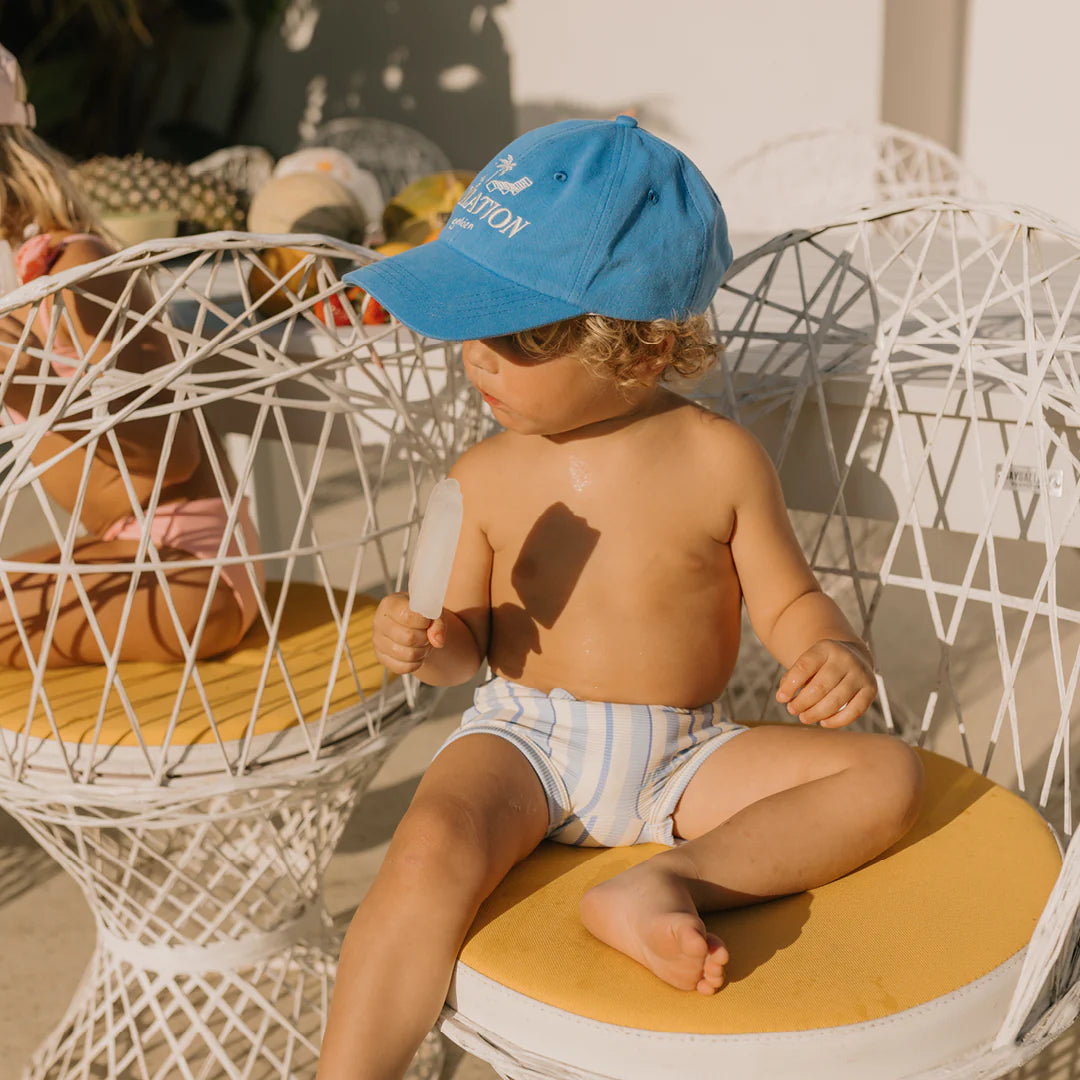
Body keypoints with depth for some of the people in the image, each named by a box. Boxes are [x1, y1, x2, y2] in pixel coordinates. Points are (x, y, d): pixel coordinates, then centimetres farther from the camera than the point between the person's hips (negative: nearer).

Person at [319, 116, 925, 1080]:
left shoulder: (720, 462, -8)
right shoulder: (490, 475, -2)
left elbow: (788, 601, 1)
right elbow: (473, 639, 5)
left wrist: (838, 654, -20)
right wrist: (429, 646, -18)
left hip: (683, 757, 1)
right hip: (526, 737, -1)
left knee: (888, 774, -16)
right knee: (431, 852, -31)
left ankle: (669, 882, -29)